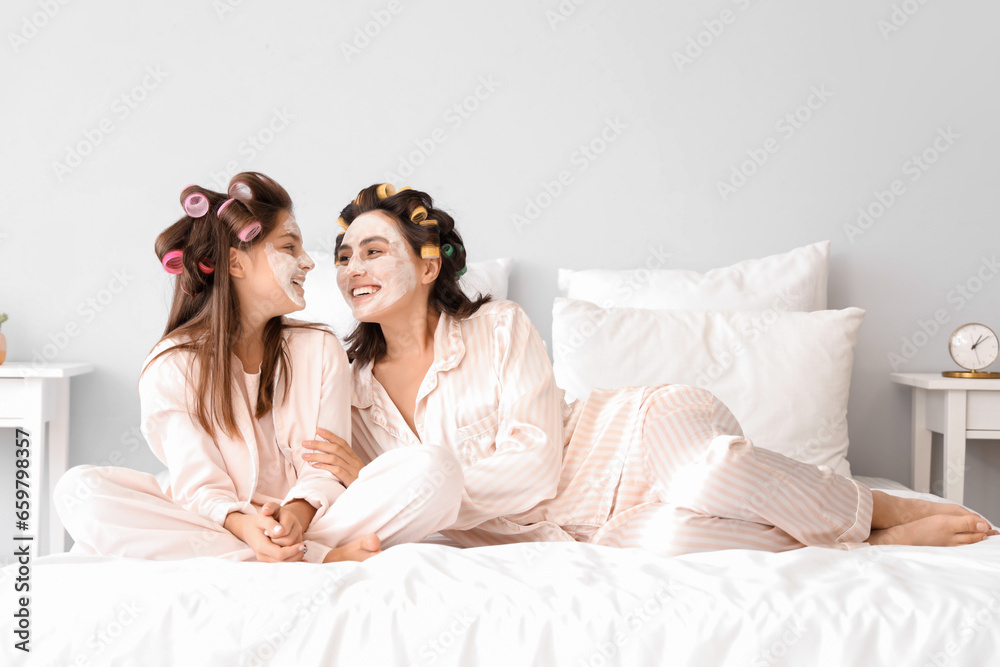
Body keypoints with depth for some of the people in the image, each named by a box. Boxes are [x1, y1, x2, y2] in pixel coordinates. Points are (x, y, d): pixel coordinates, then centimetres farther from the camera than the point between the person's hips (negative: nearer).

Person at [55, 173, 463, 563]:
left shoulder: (320, 349, 8)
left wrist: (298, 512, -23)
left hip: (309, 522, 1)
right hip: (213, 527, 0)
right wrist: (241, 524, -31)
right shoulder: (170, 366, 0)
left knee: (434, 467, -20)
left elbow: (325, 468, 0)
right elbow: (201, 486, -8)